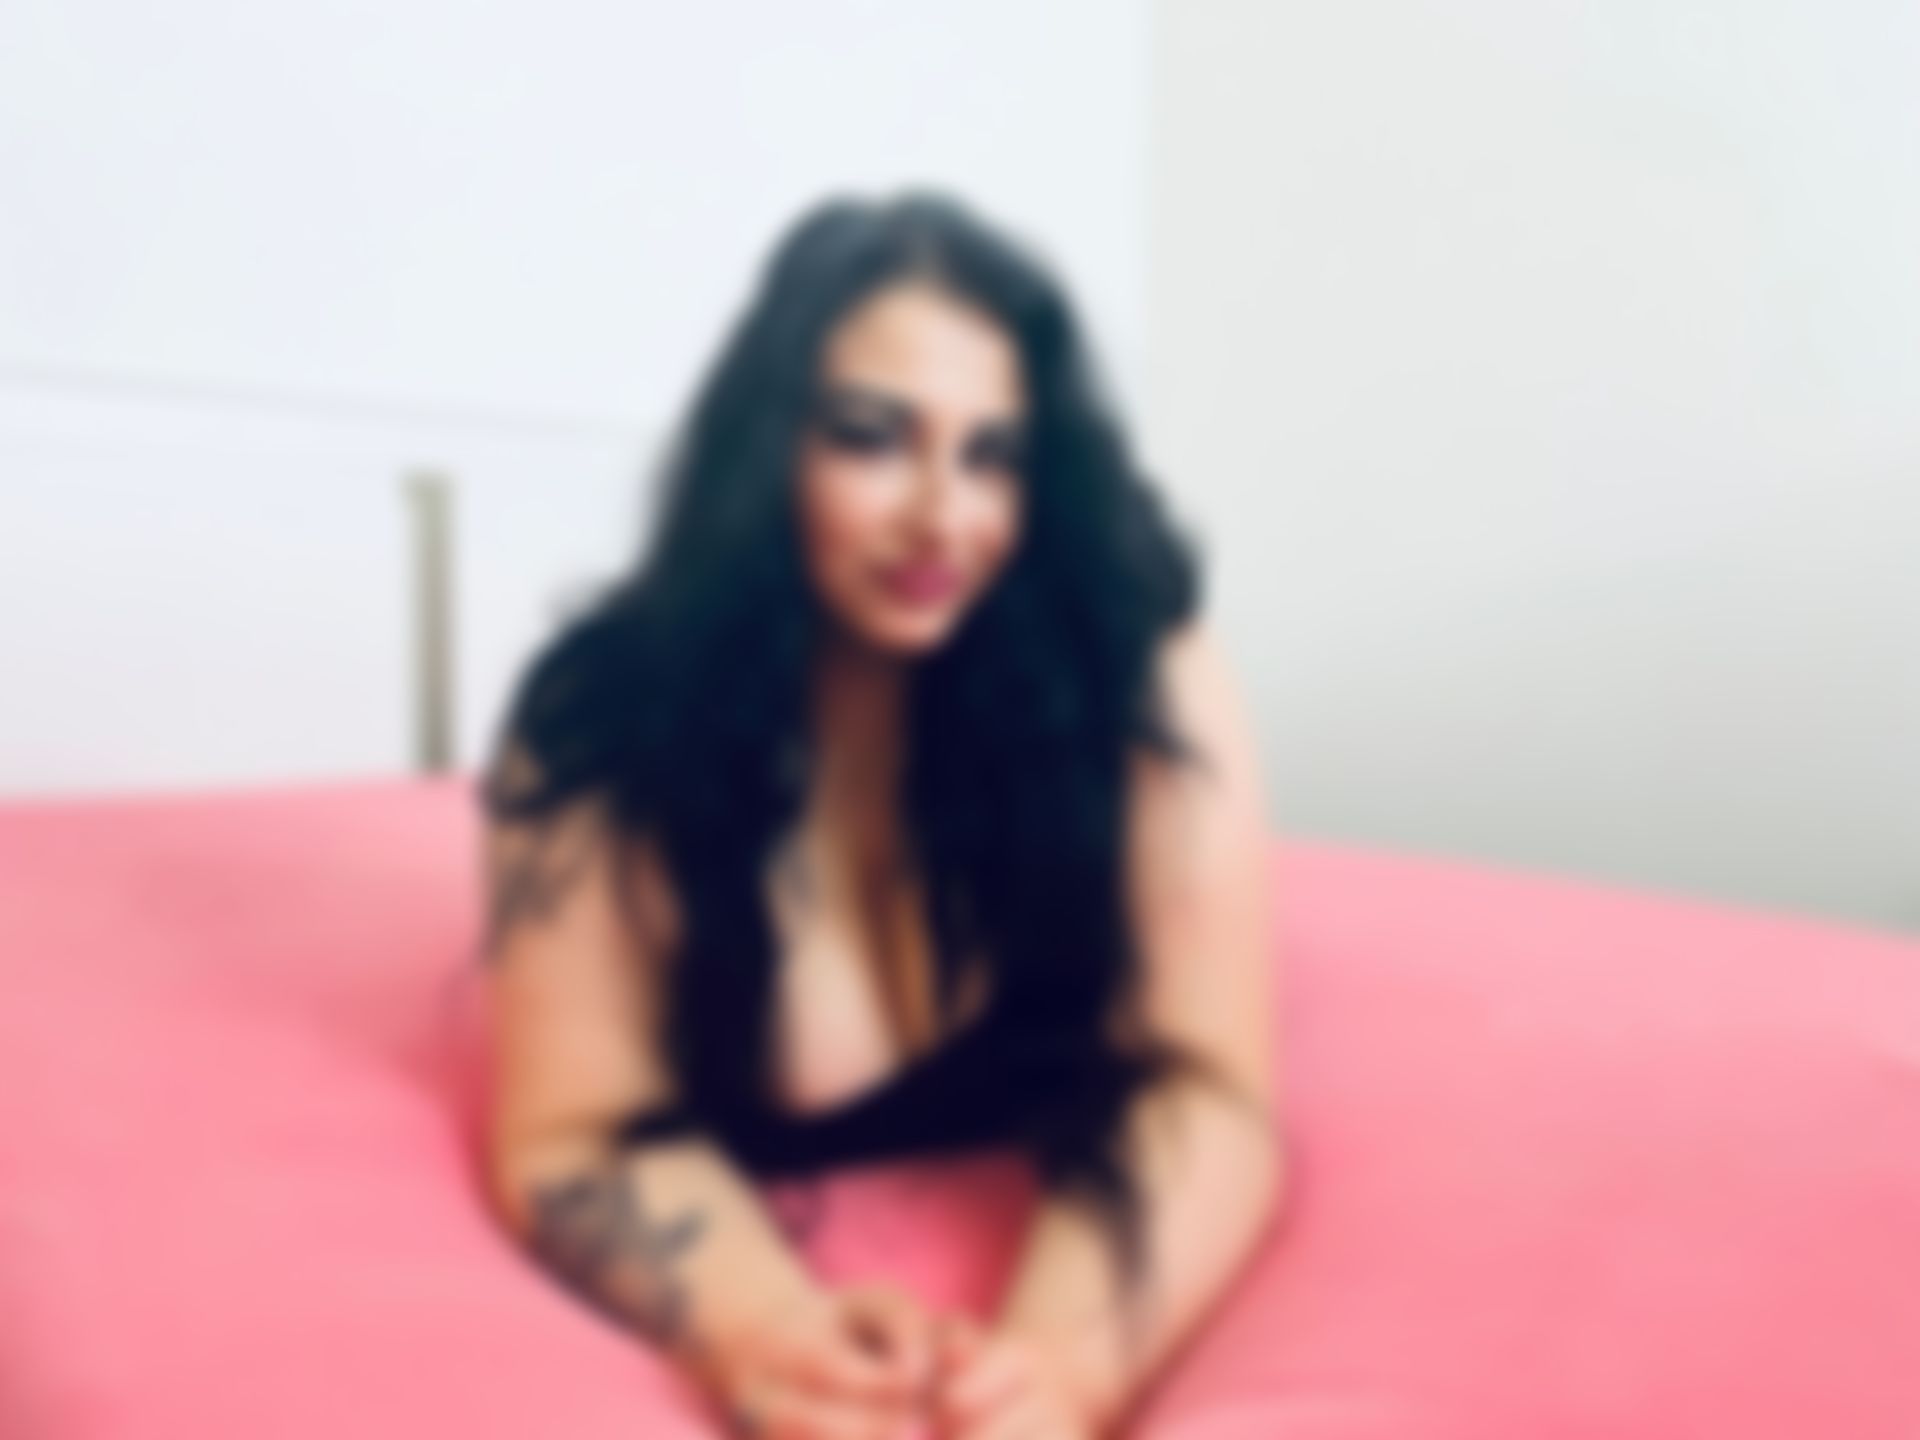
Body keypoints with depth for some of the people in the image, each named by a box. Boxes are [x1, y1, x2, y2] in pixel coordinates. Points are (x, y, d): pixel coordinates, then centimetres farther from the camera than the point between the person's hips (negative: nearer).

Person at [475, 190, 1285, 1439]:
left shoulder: (1146, 676, -23)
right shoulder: (606, 721, -22)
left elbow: (1203, 1086, -25)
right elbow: (582, 1136, -19)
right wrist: (774, 1338, -41)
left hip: (1057, 1256, 1)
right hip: (765, 1255, 0)